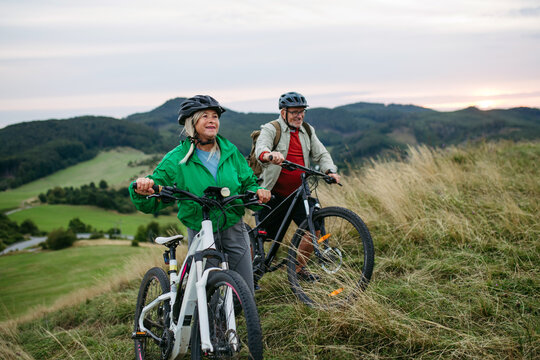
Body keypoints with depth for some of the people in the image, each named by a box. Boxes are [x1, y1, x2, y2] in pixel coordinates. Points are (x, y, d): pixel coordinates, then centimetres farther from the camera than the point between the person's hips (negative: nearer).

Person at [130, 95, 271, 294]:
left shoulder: (230, 151, 3)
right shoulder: (176, 159, -6)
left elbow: (248, 182, 11)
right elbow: (151, 203, -7)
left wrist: (258, 192, -12)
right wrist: (141, 190, -30)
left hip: (233, 231, 3)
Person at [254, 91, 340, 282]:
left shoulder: (307, 131, 12)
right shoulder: (271, 129, -6)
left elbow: (321, 154, 8)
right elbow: (261, 148, -25)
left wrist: (330, 171, -14)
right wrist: (269, 155, -50)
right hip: (274, 194, -4)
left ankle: (299, 267, 12)